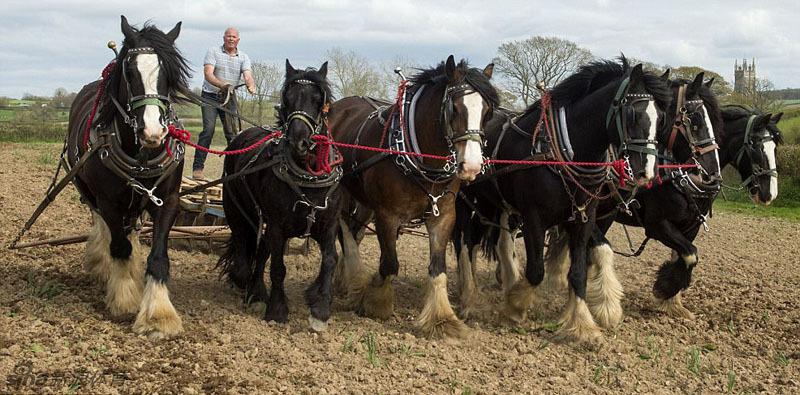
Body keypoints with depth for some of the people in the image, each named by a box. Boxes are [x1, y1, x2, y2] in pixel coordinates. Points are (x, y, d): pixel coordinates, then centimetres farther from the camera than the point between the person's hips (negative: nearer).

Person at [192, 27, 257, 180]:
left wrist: (251, 86, -35)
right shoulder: (213, 51, -3)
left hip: (229, 99, 3)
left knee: (232, 133, 0)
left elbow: (248, 76, -10)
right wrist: (223, 85, -33)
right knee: (208, 130, -13)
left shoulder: (243, 57, 5)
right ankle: (197, 168, -11)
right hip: (210, 97, -3)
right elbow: (208, 74, -16)